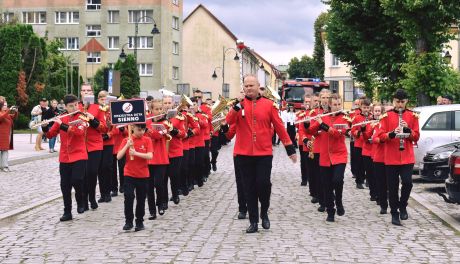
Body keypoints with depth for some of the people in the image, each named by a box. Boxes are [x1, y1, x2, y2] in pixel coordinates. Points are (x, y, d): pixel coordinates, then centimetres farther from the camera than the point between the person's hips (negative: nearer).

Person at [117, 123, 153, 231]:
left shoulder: (147, 140, -2)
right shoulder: (126, 140, -2)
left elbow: (150, 156, -14)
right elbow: (118, 157, -10)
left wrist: (136, 153, -27)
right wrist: (127, 145, -21)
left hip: (143, 175, 1)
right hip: (129, 174, -1)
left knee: (141, 199, 8)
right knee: (129, 197, -11)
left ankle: (140, 222, 20)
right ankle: (128, 221, 1)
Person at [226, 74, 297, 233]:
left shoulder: (269, 104, 2)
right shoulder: (239, 104, 4)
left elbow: (279, 127, 4)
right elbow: (229, 122, -11)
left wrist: (290, 148, 2)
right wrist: (236, 107, -27)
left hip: (264, 153, -1)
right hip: (244, 153, 1)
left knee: (263, 183, -8)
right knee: (249, 188, 6)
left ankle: (264, 213, 18)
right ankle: (253, 221, 14)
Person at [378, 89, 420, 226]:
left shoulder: (413, 116, 6)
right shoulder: (386, 116, 2)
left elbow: (416, 137, 4)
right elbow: (380, 135, -3)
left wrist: (409, 130, -14)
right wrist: (391, 134, -21)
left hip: (407, 157, 1)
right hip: (391, 158, 0)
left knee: (407, 182, -13)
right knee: (393, 187, 3)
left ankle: (402, 206, 12)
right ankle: (394, 213, 15)